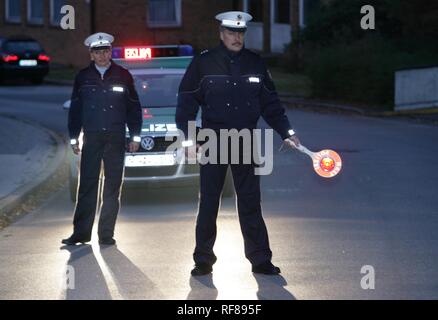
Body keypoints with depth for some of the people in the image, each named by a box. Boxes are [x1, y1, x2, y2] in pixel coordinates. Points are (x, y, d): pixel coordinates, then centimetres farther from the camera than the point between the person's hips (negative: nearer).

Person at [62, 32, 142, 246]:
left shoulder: (123, 76, 5)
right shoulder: (83, 77, 7)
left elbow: (134, 108, 7)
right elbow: (75, 109, 10)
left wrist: (135, 137, 3)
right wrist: (74, 138, 5)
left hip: (116, 140, 0)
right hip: (91, 139, 0)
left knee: (112, 188, 3)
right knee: (87, 186, -2)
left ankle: (106, 234, 9)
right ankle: (81, 232, 1)